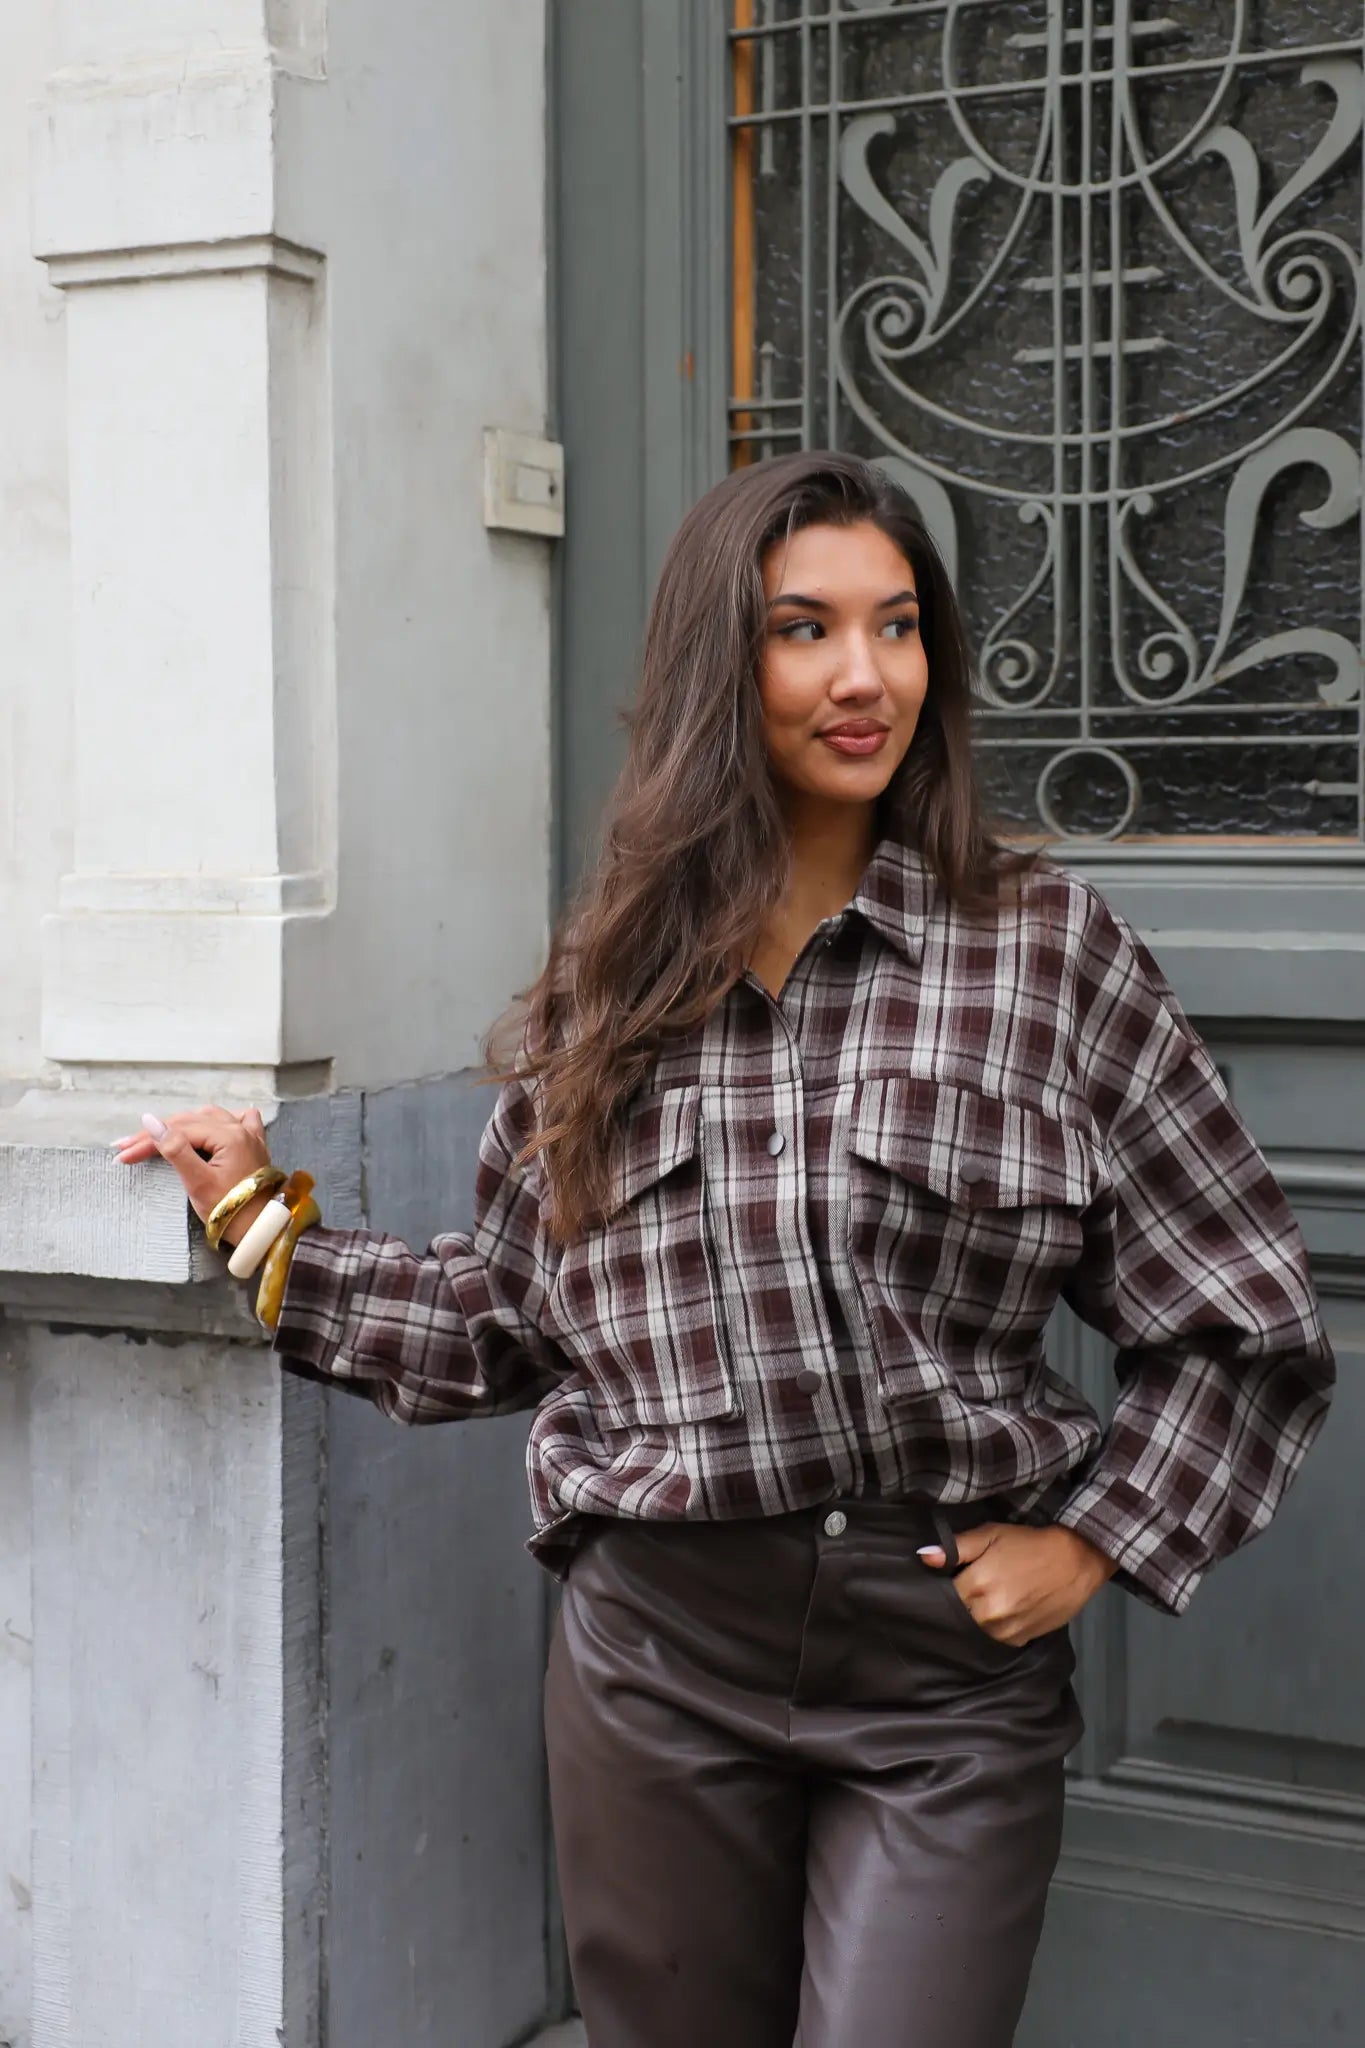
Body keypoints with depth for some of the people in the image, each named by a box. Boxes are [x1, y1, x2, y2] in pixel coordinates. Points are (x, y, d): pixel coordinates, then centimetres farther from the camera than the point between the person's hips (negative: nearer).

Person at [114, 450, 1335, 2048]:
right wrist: (273, 1231, 9)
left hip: (951, 1660, -2)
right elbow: (510, 1315, 11)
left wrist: (1093, 1542, -4)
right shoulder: (608, 976, 5)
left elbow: (1249, 1327, 1)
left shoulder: (1047, 948, -3)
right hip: (655, 1649, 3)